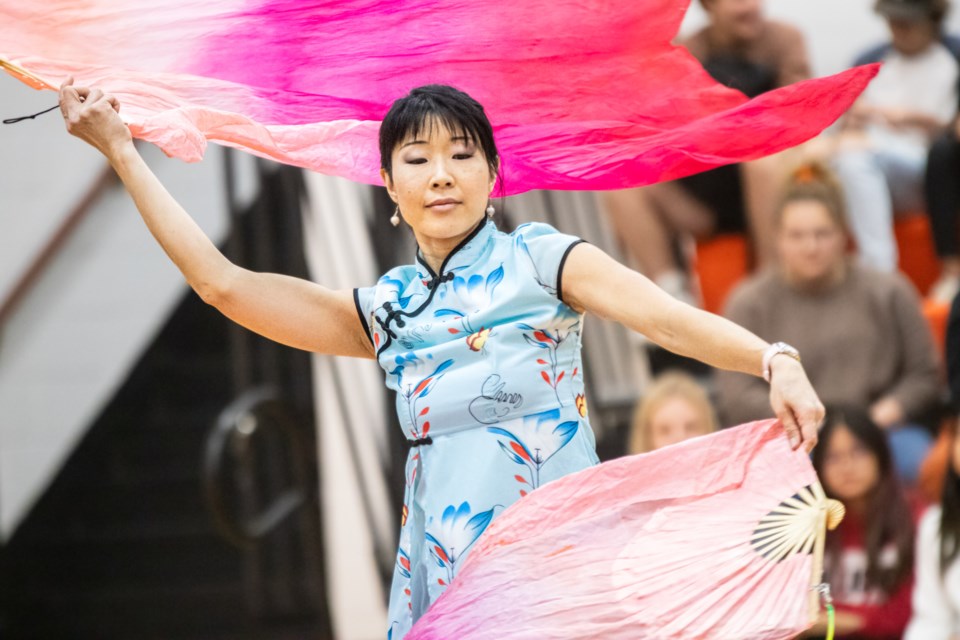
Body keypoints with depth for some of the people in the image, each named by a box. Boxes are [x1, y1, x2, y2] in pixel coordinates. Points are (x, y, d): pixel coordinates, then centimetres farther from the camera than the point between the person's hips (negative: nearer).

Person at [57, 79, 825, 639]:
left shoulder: (539, 260, 4)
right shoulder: (386, 308, 15)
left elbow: (668, 318, -10)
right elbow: (224, 283, 13)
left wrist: (774, 362, -28)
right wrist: (120, 150, 14)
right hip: (446, 564, 4)